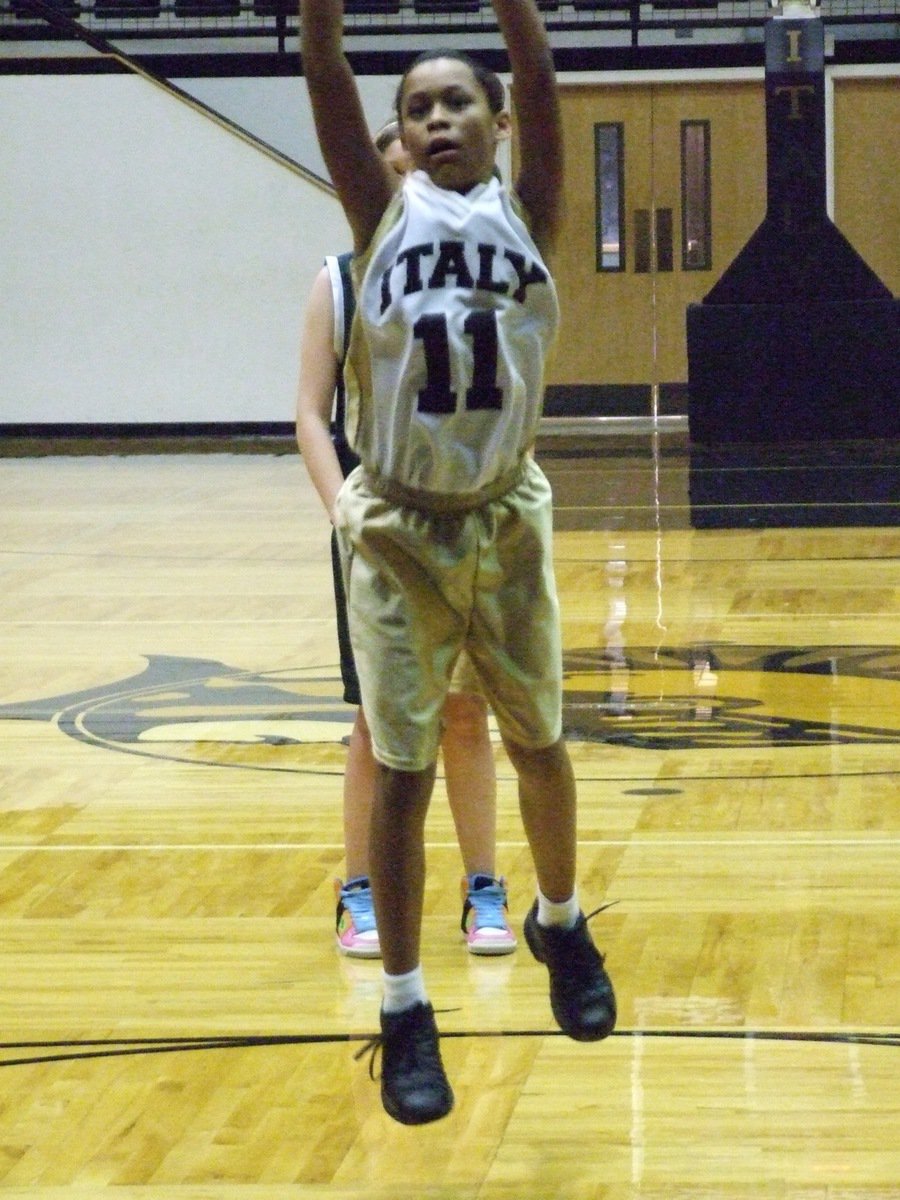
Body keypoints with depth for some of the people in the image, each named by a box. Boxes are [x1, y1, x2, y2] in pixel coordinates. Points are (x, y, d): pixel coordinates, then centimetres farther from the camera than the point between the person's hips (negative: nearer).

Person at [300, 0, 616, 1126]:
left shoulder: (526, 211, 1)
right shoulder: (383, 213, 0)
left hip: (505, 522, 1)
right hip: (398, 530, -1)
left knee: (538, 745, 15)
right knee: (401, 770, 3)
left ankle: (559, 922, 40)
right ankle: (404, 1008, 12)